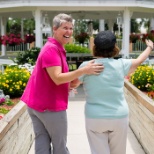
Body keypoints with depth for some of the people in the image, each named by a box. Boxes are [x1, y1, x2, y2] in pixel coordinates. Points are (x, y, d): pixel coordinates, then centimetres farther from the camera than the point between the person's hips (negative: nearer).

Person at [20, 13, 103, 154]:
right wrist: (84, 70, -31)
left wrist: (69, 84, 2)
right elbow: (57, 78, -26)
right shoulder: (52, 49, -18)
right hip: (50, 105, -9)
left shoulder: (56, 48, 14)